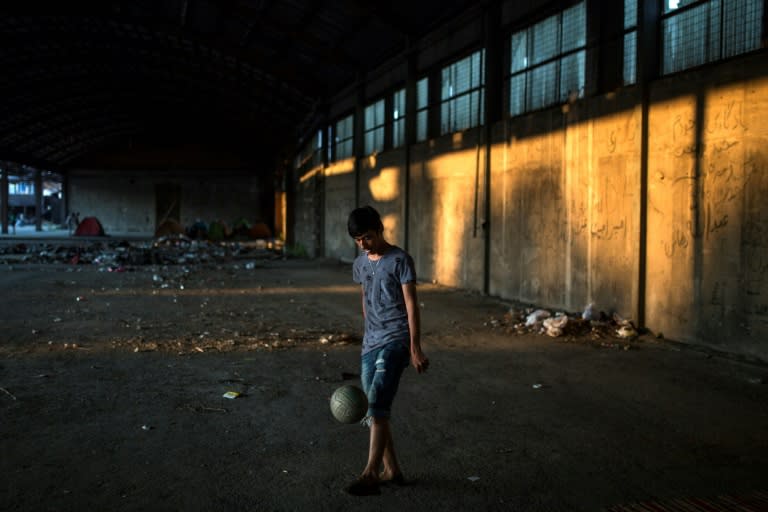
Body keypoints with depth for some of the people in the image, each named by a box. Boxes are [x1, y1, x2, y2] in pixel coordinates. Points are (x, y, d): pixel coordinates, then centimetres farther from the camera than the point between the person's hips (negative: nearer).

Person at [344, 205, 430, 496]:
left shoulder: (400, 260, -7)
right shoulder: (359, 264, 12)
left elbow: (411, 305, -10)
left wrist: (415, 349, -14)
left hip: (395, 340, -7)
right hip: (370, 342, 7)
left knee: (377, 404, -20)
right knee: (373, 409, 7)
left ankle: (370, 474, -21)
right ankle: (391, 469, 19)